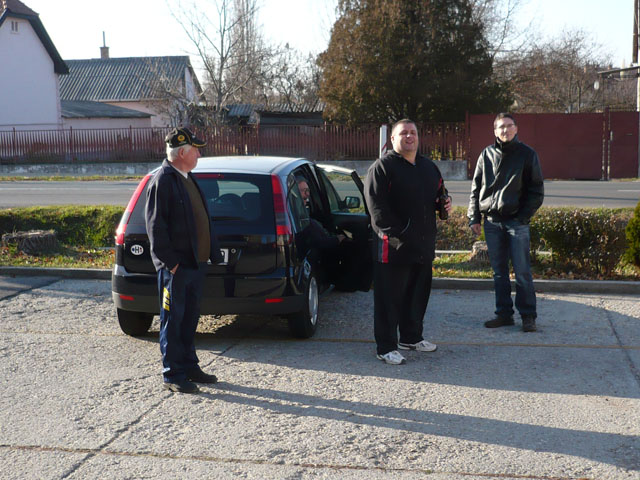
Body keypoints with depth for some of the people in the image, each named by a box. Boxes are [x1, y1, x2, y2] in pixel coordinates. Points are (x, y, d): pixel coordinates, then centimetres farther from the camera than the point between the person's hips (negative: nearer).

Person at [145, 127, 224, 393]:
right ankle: (172, 375, 8)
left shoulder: (187, 179, 15)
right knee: (173, 320, 1)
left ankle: (189, 366, 27)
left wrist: (212, 253, 14)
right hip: (176, 266, -9)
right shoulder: (162, 181, -13)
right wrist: (170, 261, -18)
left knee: (190, 317, 16)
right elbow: (155, 226, -17)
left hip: (195, 262, 9)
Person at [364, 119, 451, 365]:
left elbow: (438, 194, 31)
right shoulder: (382, 167, -7)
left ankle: (411, 337, 33)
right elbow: (376, 206, -15)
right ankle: (386, 347, 4)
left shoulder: (429, 167, 17)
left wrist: (445, 203, 6)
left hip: (423, 245, 8)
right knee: (389, 297, -3)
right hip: (393, 246, -8)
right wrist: (398, 233, -21)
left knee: (418, 294, 17)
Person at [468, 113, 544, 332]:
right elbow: (476, 188, 12)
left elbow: (536, 191, 2)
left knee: (522, 271, -2)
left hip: (517, 221, -3)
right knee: (499, 271, 8)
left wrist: (524, 216, -9)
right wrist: (474, 217, 4)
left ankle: (528, 316, 6)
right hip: (492, 221, 3)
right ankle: (504, 313, 16)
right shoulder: (487, 155, 9)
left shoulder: (527, 154, 2)